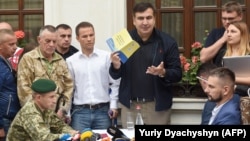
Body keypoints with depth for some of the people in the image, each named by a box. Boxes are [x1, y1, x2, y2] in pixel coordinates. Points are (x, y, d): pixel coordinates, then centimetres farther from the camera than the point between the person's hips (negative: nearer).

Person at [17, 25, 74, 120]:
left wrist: (63, 110, 2)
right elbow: (24, 89, -9)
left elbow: (69, 85, 13)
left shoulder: (61, 61, 15)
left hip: (58, 114, 5)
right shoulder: (28, 59, -1)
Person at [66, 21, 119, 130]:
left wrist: (113, 105, -1)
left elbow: (115, 83, 5)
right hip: (80, 111, 0)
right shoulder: (70, 61, 3)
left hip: (102, 110, 0)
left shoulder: (107, 57, 3)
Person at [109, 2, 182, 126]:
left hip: (158, 105, -2)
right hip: (130, 105, 2)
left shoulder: (167, 42, -5)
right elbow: (115, 75, 5)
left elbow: (177, 74, -3)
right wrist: (116, 66, -17)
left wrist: (163, 72, -24)